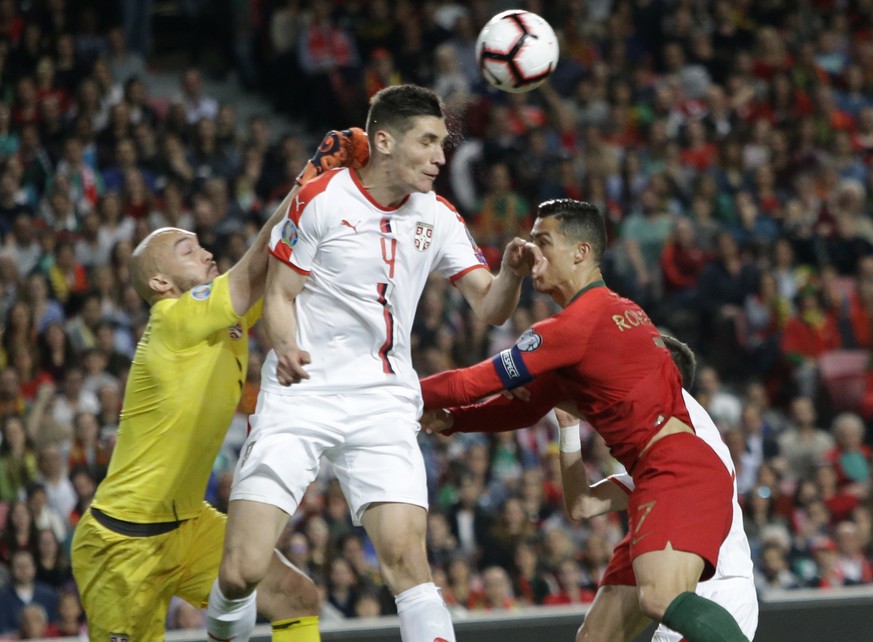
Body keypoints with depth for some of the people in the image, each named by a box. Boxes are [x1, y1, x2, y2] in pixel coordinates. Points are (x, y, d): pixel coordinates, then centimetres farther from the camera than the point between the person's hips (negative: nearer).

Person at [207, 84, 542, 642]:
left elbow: (490, 308, 5)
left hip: (385, 403, 3)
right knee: (242, 572, -10)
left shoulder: (438, 217, 6)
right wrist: (286, 348, -20)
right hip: (301, 396, -3)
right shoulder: (321, 199, -5)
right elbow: (279, 295, 1)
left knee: (407, 560, -17)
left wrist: (511, 273, -17)